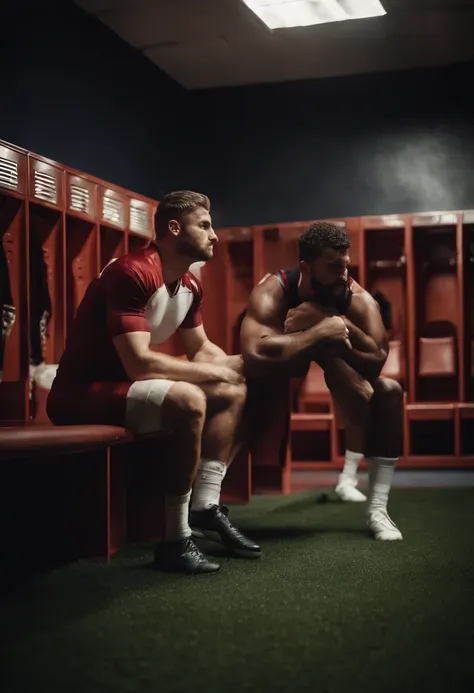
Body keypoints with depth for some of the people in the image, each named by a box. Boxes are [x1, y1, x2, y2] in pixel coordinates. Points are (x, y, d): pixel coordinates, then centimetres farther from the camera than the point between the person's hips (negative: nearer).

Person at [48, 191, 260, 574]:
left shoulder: (190, 285, 6)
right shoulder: (132, 273, -23)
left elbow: (202, 349, 16)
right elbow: (140, 364, -29)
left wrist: (235, 365, -6)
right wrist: (217, 371, -19)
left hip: (129, 385, 10)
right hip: (82, 393, -10)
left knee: (234, 394, 6)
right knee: (188, 400, -33)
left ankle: (205, 507, -3)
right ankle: (175, 539, -24)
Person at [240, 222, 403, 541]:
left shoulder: (358, 298, -20)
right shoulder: (274, 292, -30)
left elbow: (378, 361, -31)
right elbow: (255, 357, -47)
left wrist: (339, 325, -41)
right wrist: (321, 332, -44)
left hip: (329, 375, 3)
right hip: (275, 379, -3)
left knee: (390, 391, -15)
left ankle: (378, 508, -12)